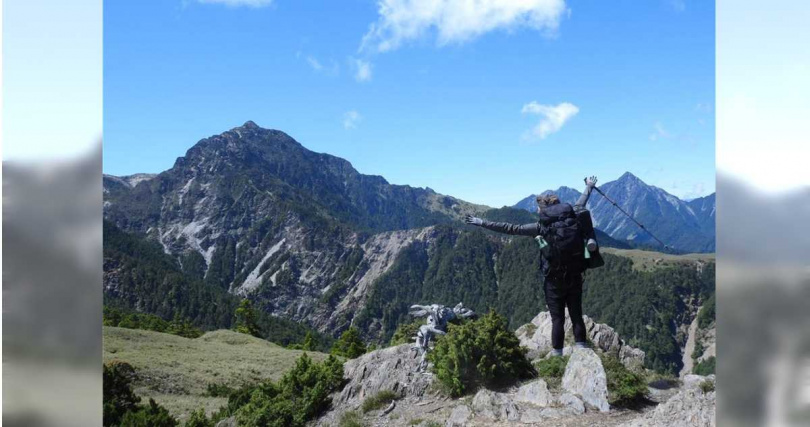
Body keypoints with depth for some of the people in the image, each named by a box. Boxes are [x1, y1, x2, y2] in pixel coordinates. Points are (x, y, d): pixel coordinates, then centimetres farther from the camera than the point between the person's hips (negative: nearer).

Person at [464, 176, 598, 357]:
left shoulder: (541, 227, -9)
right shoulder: (572, 219, 2)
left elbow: (511, 229, -10)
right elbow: (580, 203, 23)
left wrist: (482, 223, -5)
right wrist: (589, 187, 44)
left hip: (554, 281, -3)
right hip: (575, 279, 4)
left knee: (557, 319, 5)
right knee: (577, 315, 12)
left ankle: (557, 352, 5)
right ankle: (581, 348, 12)